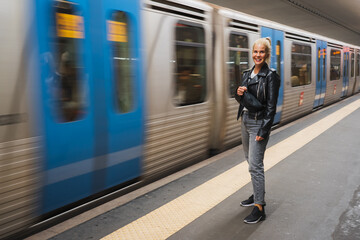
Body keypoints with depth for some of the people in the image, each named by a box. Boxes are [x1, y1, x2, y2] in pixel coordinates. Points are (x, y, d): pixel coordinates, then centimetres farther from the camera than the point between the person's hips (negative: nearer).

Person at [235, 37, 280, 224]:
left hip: (258, 123, -8)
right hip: (244, 121, 8)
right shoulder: (247, 73, 10)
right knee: (250, 161, 16)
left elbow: (271, 106, -14)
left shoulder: (270, 76, -11)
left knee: (255, 165, -8)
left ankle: (260, 208, 0)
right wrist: (239, 93, -6)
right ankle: (257, 195, 33)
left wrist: (263, 131, -17)